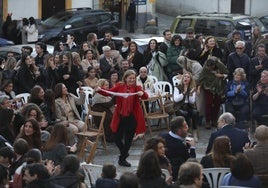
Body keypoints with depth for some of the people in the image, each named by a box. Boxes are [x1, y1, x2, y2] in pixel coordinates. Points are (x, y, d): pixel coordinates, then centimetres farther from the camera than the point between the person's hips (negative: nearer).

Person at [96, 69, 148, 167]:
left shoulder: (137, 88, 1)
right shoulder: (119, 86, 1)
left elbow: (146, 96, -13)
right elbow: (108, 92, -4)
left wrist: (142, 93, -35)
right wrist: (100, 90, -22)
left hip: (132, 117, 0)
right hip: (120, 117, 0)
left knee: (128, 138, 8)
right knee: (117, 138, 3)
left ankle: (122, 159, 23)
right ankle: (124, 153, 32)